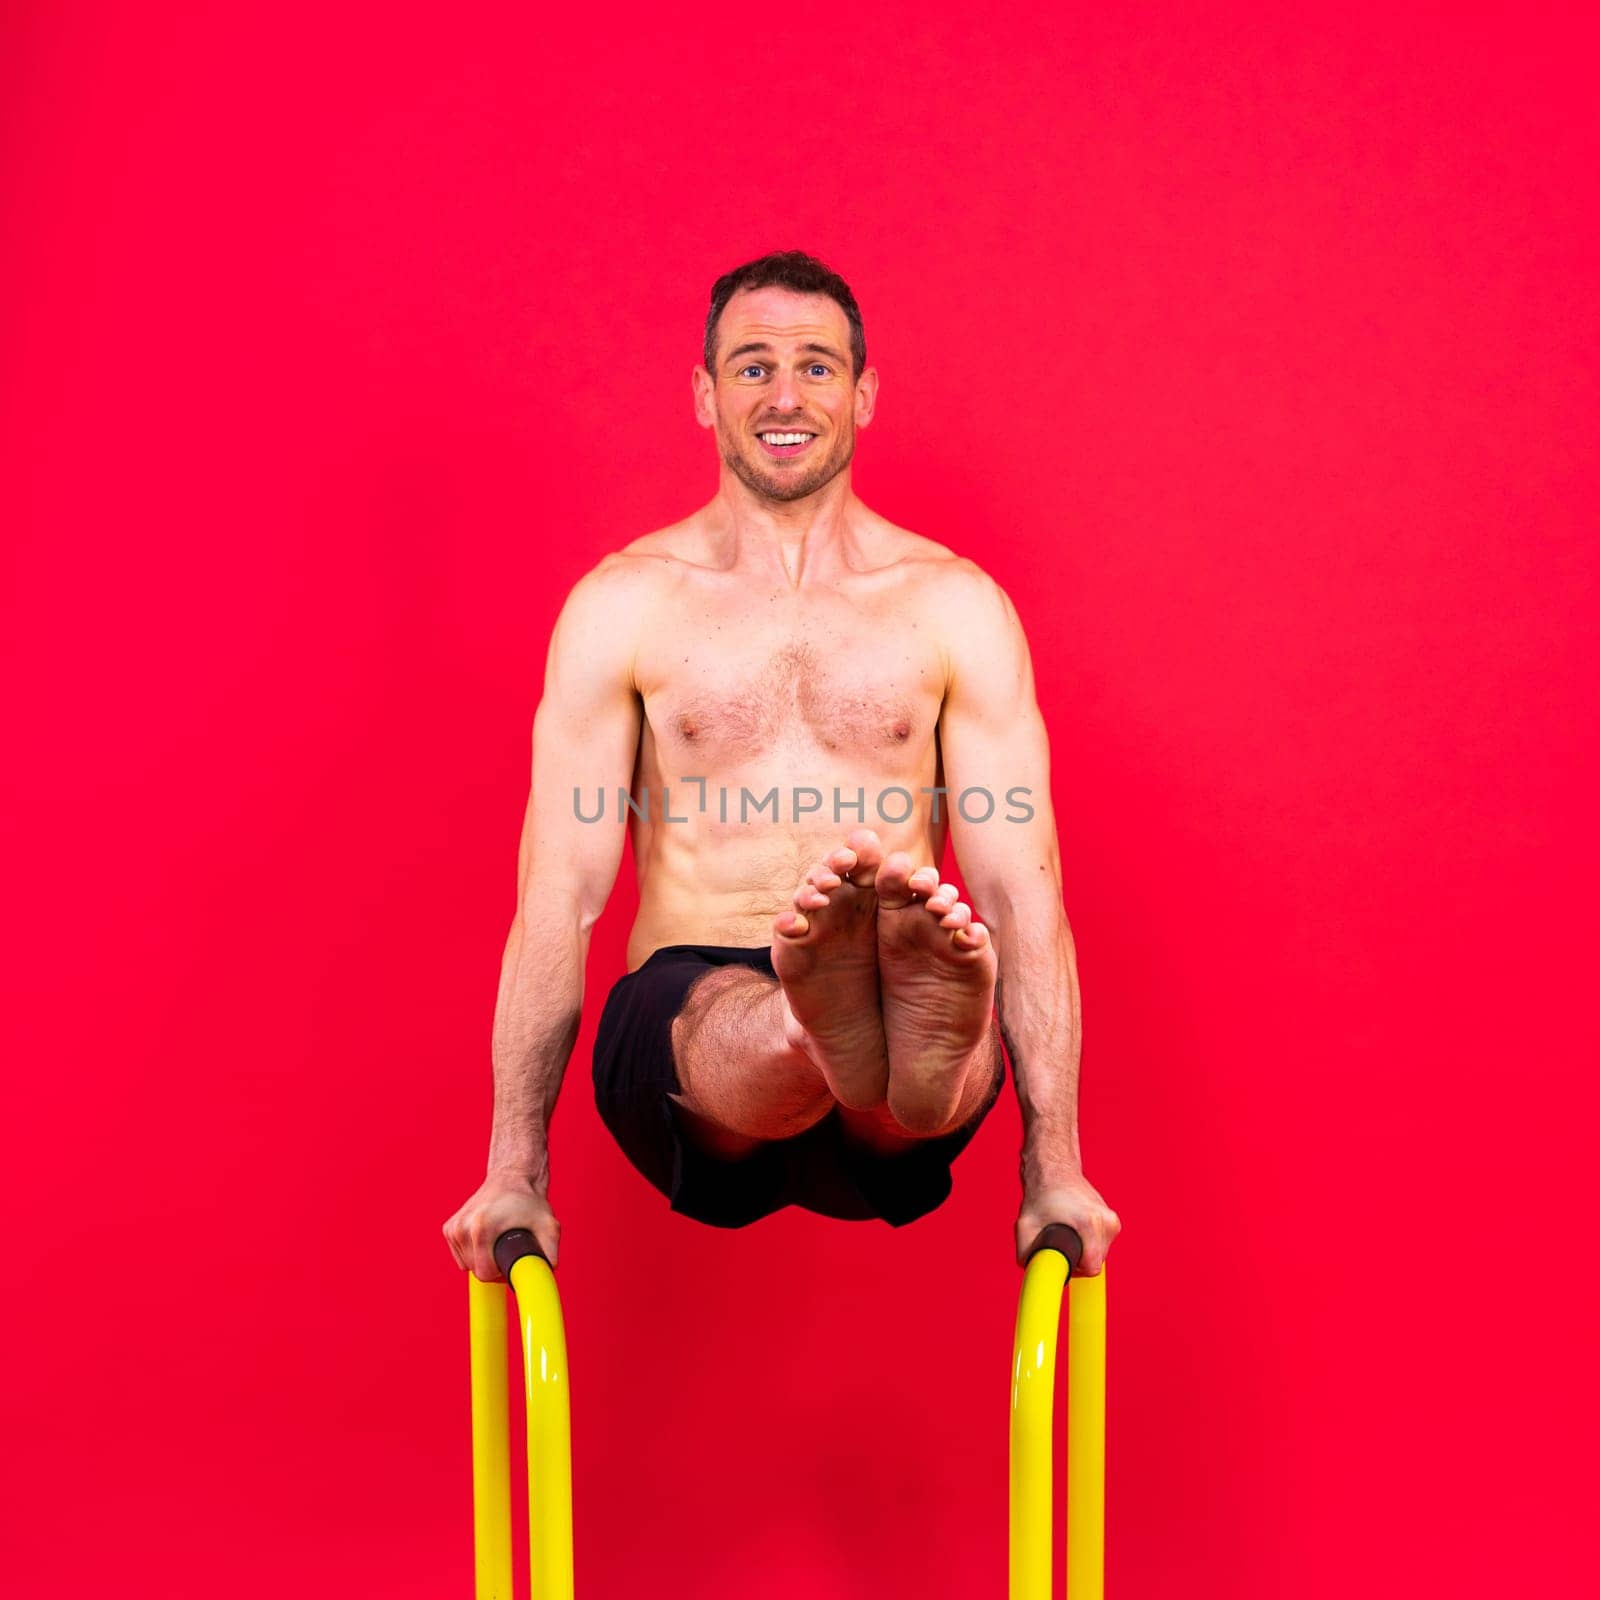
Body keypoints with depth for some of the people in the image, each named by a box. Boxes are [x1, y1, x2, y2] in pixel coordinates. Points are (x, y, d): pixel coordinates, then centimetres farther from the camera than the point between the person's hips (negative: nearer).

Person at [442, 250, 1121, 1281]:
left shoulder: (957, 605, 11)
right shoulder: (622, 605, 9)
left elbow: (1026, 889, 5)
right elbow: (558, 893, 4)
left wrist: (1056, 1174, -2)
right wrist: (514, 1175, -1)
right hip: (691, 1008, 0)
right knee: (739, 1030, -39)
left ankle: (925, 1022, -72)